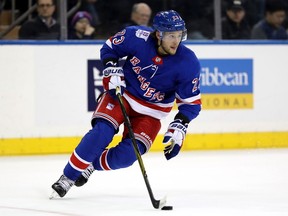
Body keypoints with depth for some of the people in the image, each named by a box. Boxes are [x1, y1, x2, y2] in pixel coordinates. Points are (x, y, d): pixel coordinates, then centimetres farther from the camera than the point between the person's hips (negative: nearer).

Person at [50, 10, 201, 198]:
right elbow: (110, 48, 0)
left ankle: (90, 166, 12)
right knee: (101, 132, -24)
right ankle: (68, 176, -11)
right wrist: (112, 70, -15)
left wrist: (179, 128, -23)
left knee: (127, 155, -15)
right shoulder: (137, 37, -20)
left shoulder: (188, 63, -20)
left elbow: (192, 102, -12)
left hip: (150, 113, 1)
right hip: (122, 93, -1)